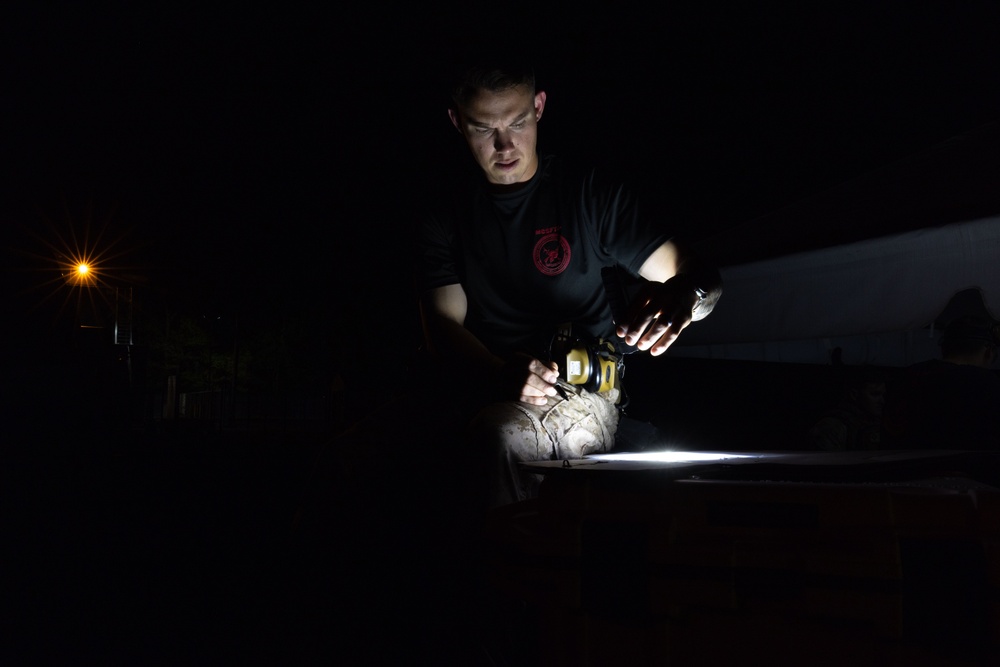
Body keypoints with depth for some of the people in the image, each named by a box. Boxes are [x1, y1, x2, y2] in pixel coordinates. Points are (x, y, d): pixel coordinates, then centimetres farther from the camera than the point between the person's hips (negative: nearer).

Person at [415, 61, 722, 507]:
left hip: (586, 392, -2)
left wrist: (683, 293, -28)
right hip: (488, 398, 2)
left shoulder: (591, 195, 6)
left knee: (504, 434, -33)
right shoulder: (446, 220, 10)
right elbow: (443, 325, 0)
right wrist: (503, 375, -23)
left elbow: (703, 277, -1)